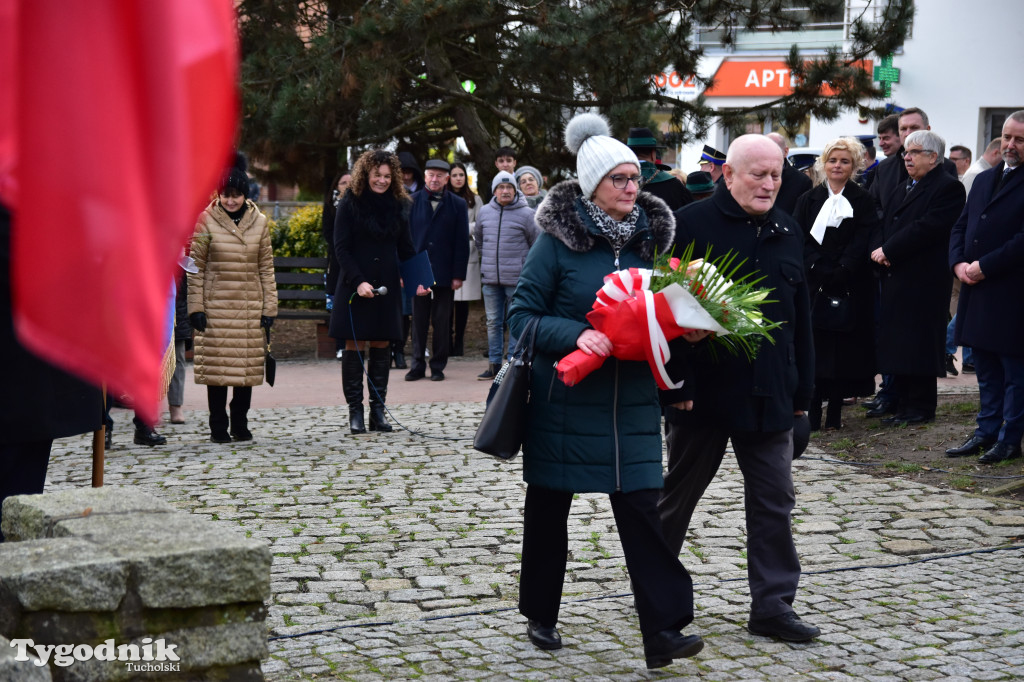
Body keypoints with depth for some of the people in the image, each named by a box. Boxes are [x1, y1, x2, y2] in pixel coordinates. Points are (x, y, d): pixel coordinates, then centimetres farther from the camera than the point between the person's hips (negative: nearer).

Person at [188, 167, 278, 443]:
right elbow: (196, 267, 1)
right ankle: (218, 427, 7)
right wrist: (195, 307, -5)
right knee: (216, 365, -2)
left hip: (250, 307, 2)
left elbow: (266, 267, 10)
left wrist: (269, 307, 6)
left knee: (248, 366, 3)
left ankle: (240, 424, 15)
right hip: (215, 306, -2)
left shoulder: (259, 222, 8)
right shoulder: (206, 221, 0)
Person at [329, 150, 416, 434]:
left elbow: (406, 249, 15)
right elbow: (341, 249, -6)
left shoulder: (398, 205, 10)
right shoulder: (350, 204, -2)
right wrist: (358, 281, -16)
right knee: (355, 345, -2)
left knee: (382, 345, 5)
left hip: (387, 287, 4)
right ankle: (355, 411, 2)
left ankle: (378, 409, 10)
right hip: (355, 287, -4)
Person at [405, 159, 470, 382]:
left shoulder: (458, 205, 4)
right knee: (419, 321, 5)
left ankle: (438, 366, 13)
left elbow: (462, 242, 1)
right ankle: (418, 366, 12)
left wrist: (459, 274, -5)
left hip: (445, 273, -1)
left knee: (442, 323, 5)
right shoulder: (411, 202, 5)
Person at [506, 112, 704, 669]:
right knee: (548, 507, 11)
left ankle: (663, 629, -5)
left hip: (631, 401, 3)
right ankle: (540, 615, 29)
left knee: (642, 504, -5)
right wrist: (576, 335, -25)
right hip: (565, 398, -3)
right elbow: (521, 315, -10)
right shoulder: (558, 240, -9)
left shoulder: (648, 236, 4)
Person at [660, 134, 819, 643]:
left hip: (769, 397, 5)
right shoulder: (689, 225, -8)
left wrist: (802, 390, 13)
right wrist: (675, 385, -16)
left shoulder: (787, 233, 10)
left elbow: (801, 316, 15)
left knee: (774, 501, 5)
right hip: (703, 393, -5)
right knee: (678, 493, 11)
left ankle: (772, 605, 12)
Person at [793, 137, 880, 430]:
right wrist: (819, 271, -12)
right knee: (814, 349, -3)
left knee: (844, 349, 1)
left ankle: (835, 413, 8)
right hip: (813, 285, 1)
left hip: (850, 287, -1)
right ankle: (812, 414, 0)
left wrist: (838, 273, -15)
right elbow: (799, 241, 2)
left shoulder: (863, 201, 5)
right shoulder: (808, 200, 10)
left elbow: (862, 242, -4)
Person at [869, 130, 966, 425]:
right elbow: (884, 224, 17)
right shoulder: (905, 188, 20)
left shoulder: (948, 188, -9)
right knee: (896, 343, 10)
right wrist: (878, 250, -4)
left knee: (917, 345, -5)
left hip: (923, 281, -8)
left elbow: (927, 227, -19)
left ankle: (920, 408, 1)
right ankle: (900, 402, 17)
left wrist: (888, 251, -17)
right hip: (895, 278, 9)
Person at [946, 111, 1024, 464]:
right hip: (977, 291, 7)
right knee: (986, 370, 14)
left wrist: (983, 266, -17)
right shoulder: (984, 179, 16)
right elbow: (961, 226, 16)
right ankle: (986, 432, 23)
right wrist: (958, 263, -1)